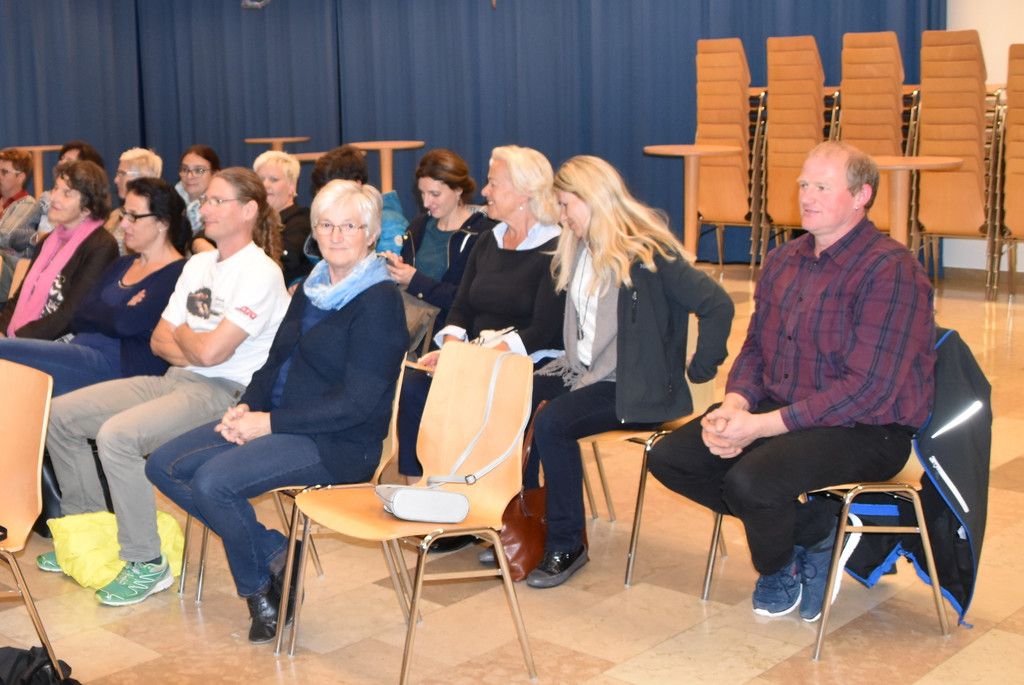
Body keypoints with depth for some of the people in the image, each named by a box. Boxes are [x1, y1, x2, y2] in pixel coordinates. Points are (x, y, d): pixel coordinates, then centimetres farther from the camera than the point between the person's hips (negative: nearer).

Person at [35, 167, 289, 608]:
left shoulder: (260, 272, -12)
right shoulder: (198, 264, 16)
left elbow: (211, 352, -21)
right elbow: (160, 340, 14)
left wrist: (183, 333, 1)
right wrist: (193, 351, -7)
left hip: (224, 392, -9)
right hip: (177, 380, 9)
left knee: (116, 435, -30)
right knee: (60, 415, 3)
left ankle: (145, 564, -16)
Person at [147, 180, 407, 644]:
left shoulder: (379, 301, -12)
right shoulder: (311, 289, 13)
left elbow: (359, 402, -19)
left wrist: (270, 422, -19)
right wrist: (247, 406, -2)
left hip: (339, 443, -9)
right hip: (277, 422, 9)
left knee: (214, 479, -27)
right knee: (164, 466, -1)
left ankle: (259, 587, -1)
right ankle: (272, 552, 2)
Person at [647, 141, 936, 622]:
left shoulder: (891, 271, -16)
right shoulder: (784, 261, 11)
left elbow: (868, 390, -22)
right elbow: (755, 348, 15)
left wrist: (762, 425, -23)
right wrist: (734, 405, -9)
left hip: (867, 430, -8)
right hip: (779, 413, 8)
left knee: (750, 480, -33)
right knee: (669, 458, -4)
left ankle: (777, 568, 5)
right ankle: (815, 529, 3)